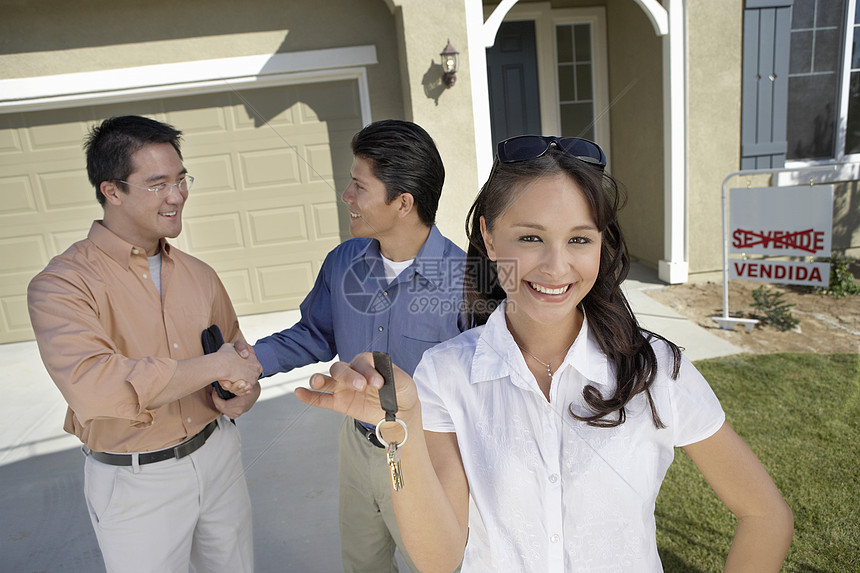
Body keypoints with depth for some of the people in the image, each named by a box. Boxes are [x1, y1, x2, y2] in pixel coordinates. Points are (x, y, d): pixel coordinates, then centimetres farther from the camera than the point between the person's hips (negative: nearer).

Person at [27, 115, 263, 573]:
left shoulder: (199, 275, 1)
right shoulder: (61, 285, -16)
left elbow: (236, 348, 14)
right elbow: (91, 387, -32)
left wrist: (244, 393, -8)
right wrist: (215, 366, -27)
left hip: (218, 453, 5)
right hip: (135, 482, -5)